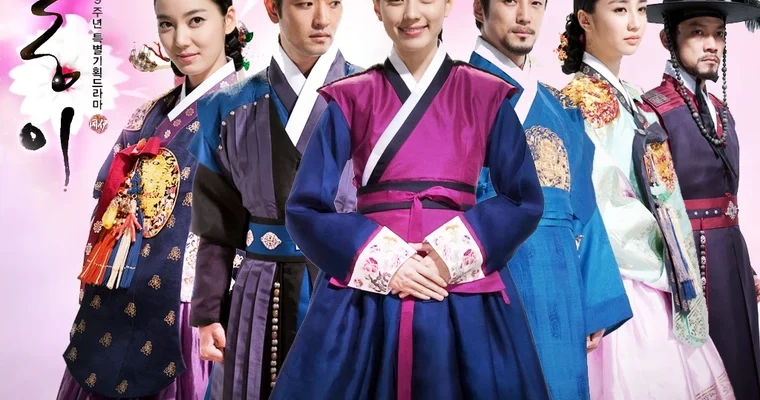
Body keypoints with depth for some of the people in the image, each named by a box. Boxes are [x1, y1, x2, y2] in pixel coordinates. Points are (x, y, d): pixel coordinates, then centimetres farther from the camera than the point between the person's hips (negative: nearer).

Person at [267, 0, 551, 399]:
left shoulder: (487, 96, 6)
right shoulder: (350, 98, 5)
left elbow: (525, 200, 4)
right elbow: (305, 208, 1)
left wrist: (457, 252, -11)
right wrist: (382, 261, -12)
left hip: (464, 301, 0)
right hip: (365, 295, 0)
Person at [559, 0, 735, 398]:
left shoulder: (629, 100, 15)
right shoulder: (579, 99, -12)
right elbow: (598, 205, -18)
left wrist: (676, 269, 9)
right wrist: (666, 264, -10)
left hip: (653, 281, 8)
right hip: (620, 283, -8)